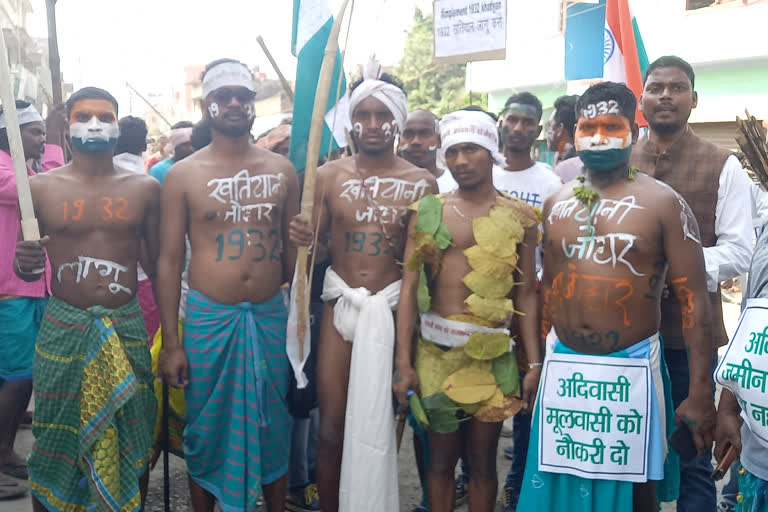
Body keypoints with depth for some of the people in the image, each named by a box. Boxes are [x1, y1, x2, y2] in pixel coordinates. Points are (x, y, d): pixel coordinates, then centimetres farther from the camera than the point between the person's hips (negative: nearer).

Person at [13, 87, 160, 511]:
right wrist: (25, 264, -16)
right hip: (62, 328, 0)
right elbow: (27, 270, 8)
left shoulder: (144, 188, 3)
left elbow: (158, 265, 6)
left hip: (127, 328, 1)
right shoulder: (41, 187, 2)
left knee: (131, 445, 8)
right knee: (55, 443, 7)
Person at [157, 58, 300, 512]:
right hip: (208, 317, -1)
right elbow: (170, 260, -2)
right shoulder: (183, 175, -1)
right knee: (206, 430, 11)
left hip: (271, 315, 2)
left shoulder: (282, 170, 5)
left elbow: (291, 248, 10)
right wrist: (171, 343, -5)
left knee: (273, 427, 12)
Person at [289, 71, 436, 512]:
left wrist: (406, 245, -13)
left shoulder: (422, 183, 0)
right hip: (341, 305, 1)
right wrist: (304, 239, -13)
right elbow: (317, 248, 6)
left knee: (381, 425, 9)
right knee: (332, 429, 3)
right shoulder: (329, 175, 3)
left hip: (393, 309, -1)